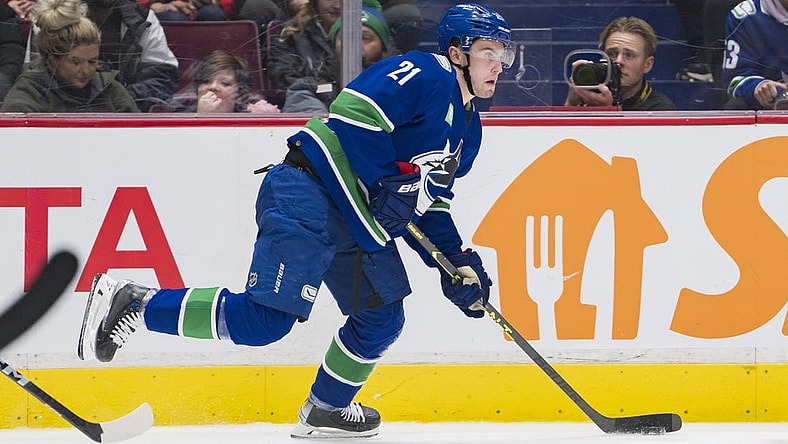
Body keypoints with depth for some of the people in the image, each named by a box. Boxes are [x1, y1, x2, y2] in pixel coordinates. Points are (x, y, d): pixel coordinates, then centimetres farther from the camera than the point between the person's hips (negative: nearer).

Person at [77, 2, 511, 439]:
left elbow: (427, 204, 26)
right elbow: (354, 110, -22)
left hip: (357, 218, 10)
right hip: (309, 194, -10)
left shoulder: (467, 128, 21)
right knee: (267, 317, -20)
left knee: (382, 316, 12)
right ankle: (136, 305, -13)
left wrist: (458, 263, 15)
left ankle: (325, 411, 29)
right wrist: (388, 182, -22)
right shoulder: (423, 75, -9)